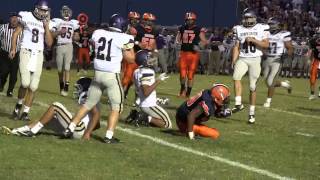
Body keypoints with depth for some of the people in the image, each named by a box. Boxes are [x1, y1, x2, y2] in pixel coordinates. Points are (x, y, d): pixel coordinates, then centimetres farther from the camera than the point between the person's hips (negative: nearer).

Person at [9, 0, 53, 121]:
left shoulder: (47, 23, 7)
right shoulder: (26, 17, -1)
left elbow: (49, 43, 2)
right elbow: (16, 33, 4)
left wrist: (46, 26, -4)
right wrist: (13, 48, -6)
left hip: (38, 55, 3)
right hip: (25, 52, -3)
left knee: (33, 87, -1)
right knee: (25, 83, -18)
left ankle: (25, 113, 7)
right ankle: (18, 105, 7)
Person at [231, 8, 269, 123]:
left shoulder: (261, 29, -1)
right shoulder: (239, 29, 8)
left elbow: (266, 45, -7)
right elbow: (236, 47, 10)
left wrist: (253, 40, -18)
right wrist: (233, 61, 0)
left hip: (255, 59, -2)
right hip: (242, 59, 2)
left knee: (253, 87, 0)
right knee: (236, 77, -27)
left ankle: (251, 113, 9)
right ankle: (238, 103, -27)